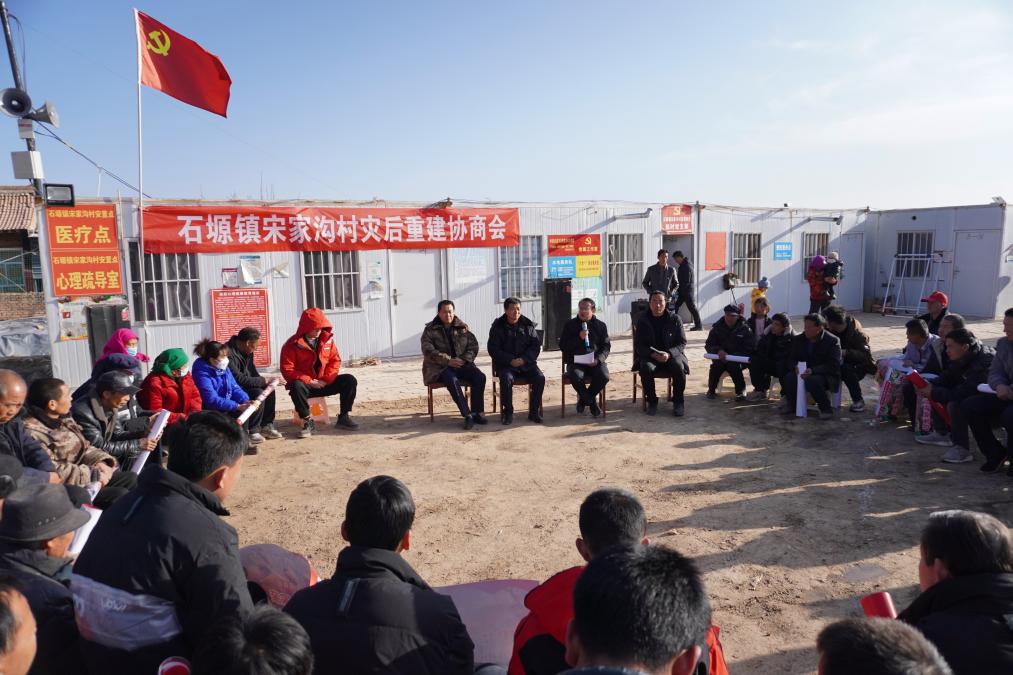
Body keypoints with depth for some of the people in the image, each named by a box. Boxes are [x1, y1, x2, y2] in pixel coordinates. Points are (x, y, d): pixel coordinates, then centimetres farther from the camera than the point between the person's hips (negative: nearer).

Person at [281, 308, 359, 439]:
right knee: (296, 387, -37)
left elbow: (335, 360, 3)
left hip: (324, 383, 4)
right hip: (305, 384, -3)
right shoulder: (292, 344, -10)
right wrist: (308, 381, -22)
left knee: (349, 380, -16)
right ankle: (308, 422, -24)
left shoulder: (327, 338, 3)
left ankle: (344, 417, -9)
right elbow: (287, 370, -14)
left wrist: (326, 379, -13)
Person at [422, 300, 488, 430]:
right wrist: (448, 361, -20)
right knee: (452, 380, -36)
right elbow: (428, 351, -10)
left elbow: (473, 346, 9)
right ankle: (467, 415, -34)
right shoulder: (430, 330, 2)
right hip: (439, 367, -4)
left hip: (462, 364, 4)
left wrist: (464, 359, -11)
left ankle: (477, 412, -14)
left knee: (480, 377, -23)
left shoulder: (463, 327, 12)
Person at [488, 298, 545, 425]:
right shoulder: (498, 326, 0)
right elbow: (493, 349, -4)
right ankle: (508, 412, -14)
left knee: (540, 378, -22)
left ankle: (534, 411, -6)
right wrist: (510, 360, -17)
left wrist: (524, 359, -13)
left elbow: (536, 345, 5)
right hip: (505, 364, -2)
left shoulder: (528, 325, 6)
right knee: (506, 379, -32)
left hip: (527, 363, 2)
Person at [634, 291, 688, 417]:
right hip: (649, 356, 0)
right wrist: (653, 354, -20)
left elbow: (682, 343, -1)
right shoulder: (643, 321, 3)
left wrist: (669, 354, -20)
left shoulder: (675, 319, 1)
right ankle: (652, 402, -13)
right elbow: (638, 345, 0)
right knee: (646, 368, -33)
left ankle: (678, 402, -11)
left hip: (672, 354, 0)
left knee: (679, 368, -32)